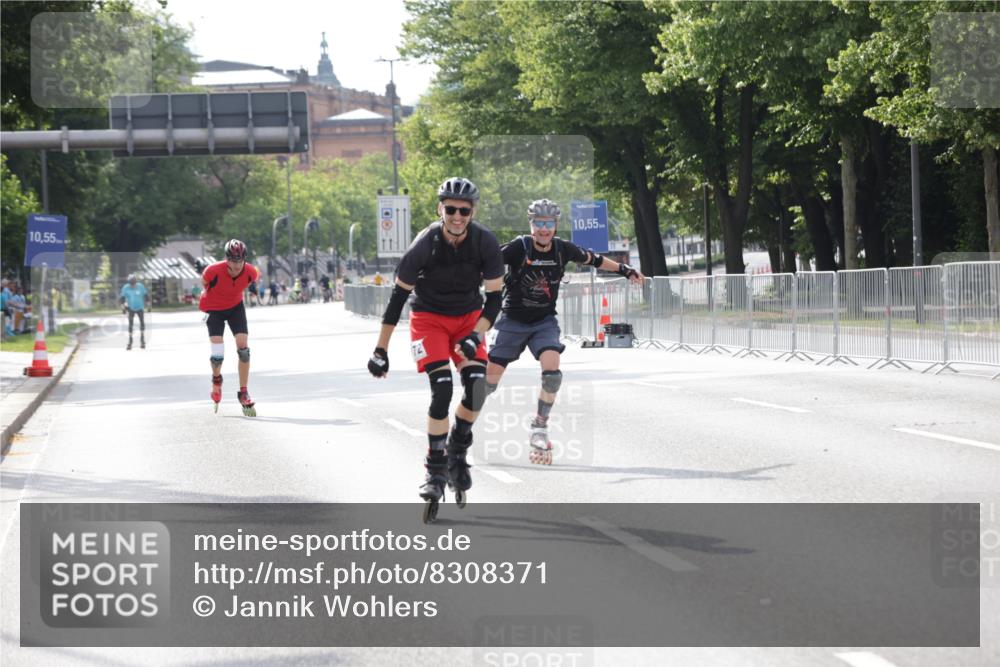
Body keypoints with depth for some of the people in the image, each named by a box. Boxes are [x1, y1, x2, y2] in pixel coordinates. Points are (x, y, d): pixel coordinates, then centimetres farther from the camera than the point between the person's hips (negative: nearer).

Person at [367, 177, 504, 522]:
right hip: (429, 316, -2)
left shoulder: (485, 243, -18)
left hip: (468, 316, 2)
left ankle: (458, 452, 5)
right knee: (442, 387, -21)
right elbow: (398, 297, -15)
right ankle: (435, 468, -11)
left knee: (477, 384, -18)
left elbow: (494, 297, -12)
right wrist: (380, 350, -13)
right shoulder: (424, 245, -24)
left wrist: (476, 335, -28)